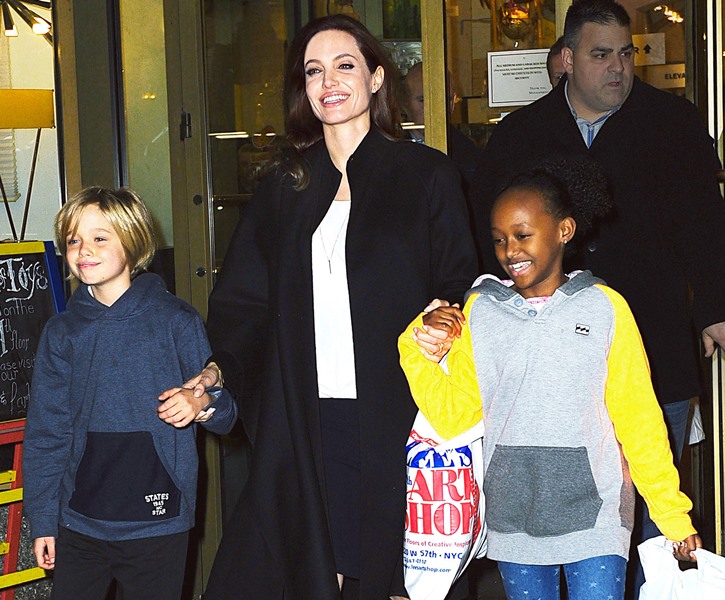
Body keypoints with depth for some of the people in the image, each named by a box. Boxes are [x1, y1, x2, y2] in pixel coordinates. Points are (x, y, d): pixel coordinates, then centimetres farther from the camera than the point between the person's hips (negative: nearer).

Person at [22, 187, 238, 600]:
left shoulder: (176, 322, -2)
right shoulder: (61, 334, 5)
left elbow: (225, 413, 2)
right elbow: (46, 433, 10)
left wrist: (202, 404, -21)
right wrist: (43, 520, 7)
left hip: (158, 524, -2)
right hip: (78, 523, 2)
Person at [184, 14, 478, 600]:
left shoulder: (427, 174, 4)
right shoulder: (284, 185, 13)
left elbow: (458, 289, 2)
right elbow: (242, 301, 12)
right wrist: (219, 368, -4)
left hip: (393, 414, -2)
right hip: (305, 417, 3)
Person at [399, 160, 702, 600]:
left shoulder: (603, 308, -3)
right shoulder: (479, 312, 4)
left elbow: (639, 419, -1)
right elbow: (454, 417, 2)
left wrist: (674, 516, 0)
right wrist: (422, 351, -10)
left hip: (593, 510, -2)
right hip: (513, 514, 3)